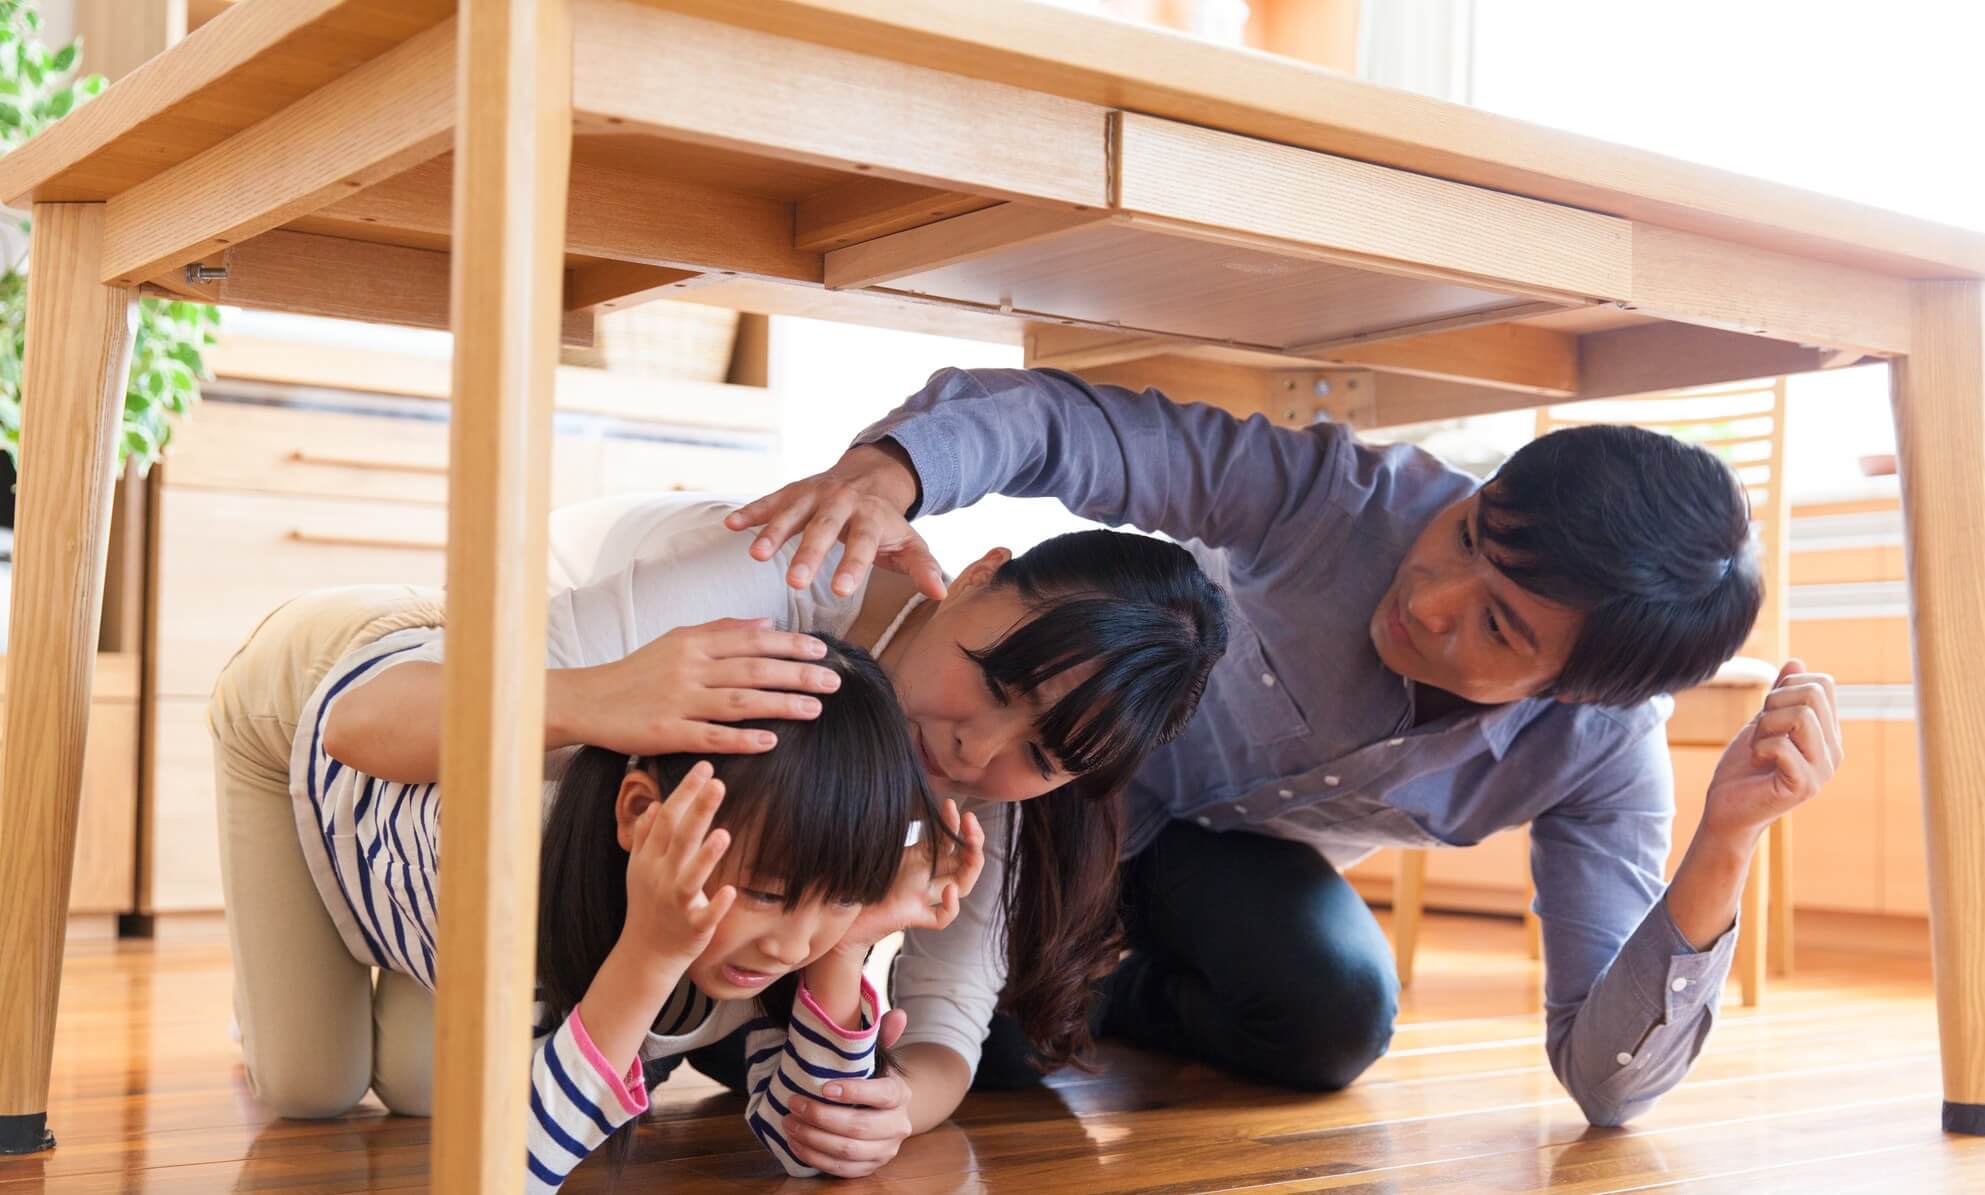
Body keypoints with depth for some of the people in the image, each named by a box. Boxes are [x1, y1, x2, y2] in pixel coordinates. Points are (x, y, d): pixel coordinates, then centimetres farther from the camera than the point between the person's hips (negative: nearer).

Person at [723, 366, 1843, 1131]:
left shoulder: (1602, 748, -28)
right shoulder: (1343, 493, -35)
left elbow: (1610, 1082, -30)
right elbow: (1058, 418, -35)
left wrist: (1725, 847, -46)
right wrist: (891, 468, -58)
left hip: (1237, 851, 2)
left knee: (1337, 1019, -26)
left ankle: (1113, 994, 6)